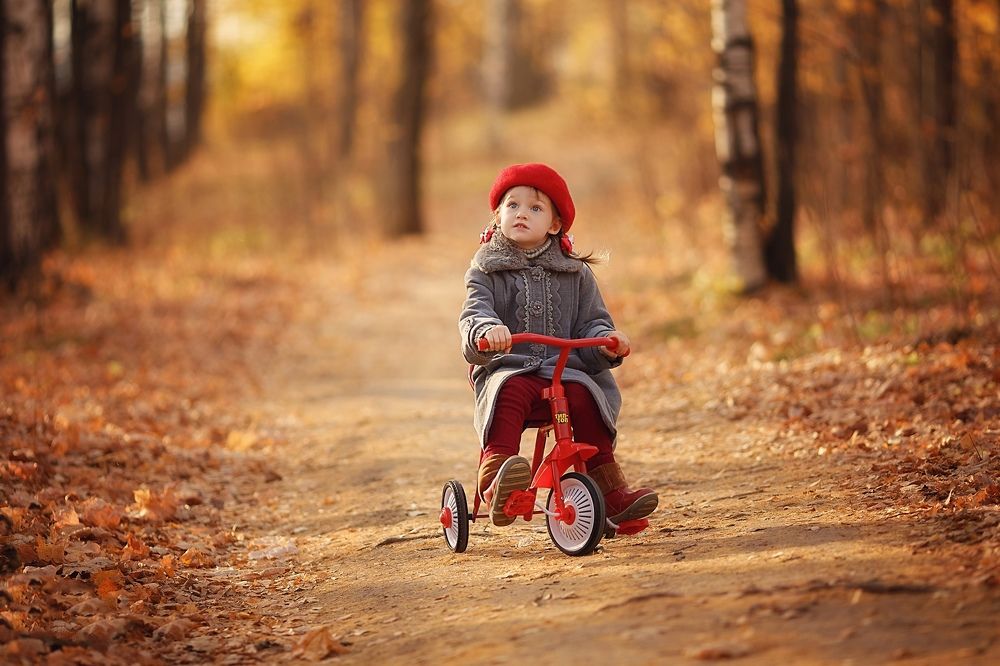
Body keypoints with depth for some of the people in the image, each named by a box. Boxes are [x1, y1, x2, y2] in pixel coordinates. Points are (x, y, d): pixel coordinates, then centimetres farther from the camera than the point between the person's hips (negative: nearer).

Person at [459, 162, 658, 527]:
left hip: (564, 369, 2)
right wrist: (486, 330, -33)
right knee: (510, 394, -35)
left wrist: (606, 341, -13)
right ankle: (495, 482, -50)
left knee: (585, 396, -29)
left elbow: (592, 321, 11)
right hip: (508, 369, -2)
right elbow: (474, 312, -8)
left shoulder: (574, 272, 15)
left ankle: (611, 490, -22)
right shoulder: (487, 270, 8)